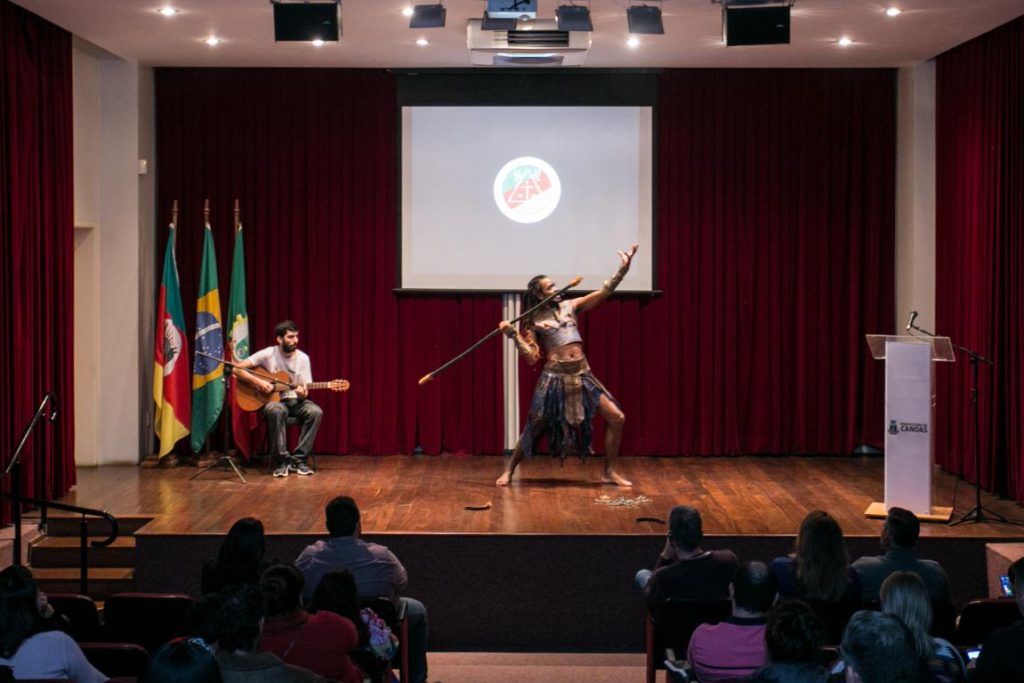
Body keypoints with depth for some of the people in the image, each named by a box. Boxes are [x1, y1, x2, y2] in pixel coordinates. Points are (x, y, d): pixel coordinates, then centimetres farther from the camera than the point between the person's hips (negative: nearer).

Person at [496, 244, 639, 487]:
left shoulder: (570, 306, 10)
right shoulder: (535, 321, 0)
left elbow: (604, 292, 6)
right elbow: (532, 357, -7)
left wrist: (623, 269, -3)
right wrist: (513, 334, -15)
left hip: (582, 375, 4)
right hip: (555, 376, -4)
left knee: (616, 418, -3)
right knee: (535, 427, 4)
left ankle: (610, 472, 8)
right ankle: (509, 470, 22)